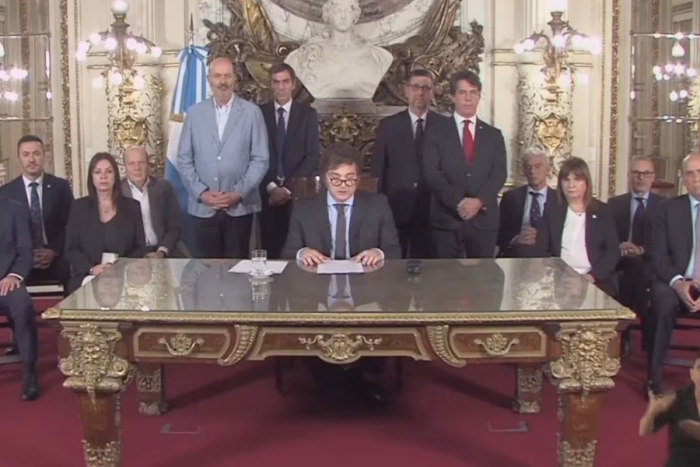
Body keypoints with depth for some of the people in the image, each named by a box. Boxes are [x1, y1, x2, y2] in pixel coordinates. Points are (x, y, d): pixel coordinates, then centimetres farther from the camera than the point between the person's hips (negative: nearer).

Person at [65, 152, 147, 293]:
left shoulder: (132, 206, 9)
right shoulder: (79, 207, 8)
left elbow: (140, 248, 7)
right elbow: (71, 248, 5)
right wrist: (91, 268, -13)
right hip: (88, 277, 0)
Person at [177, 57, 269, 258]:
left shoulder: (251, 112, 2)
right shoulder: (194, 113, 7)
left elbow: (260, 159, -1)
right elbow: (184, 159, 6)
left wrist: (239, 193, -10)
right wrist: (201, 192, -6)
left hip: (240, 206, -1)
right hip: (203, 207, 2)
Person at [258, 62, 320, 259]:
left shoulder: (308, 114, 4)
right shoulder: (259, 113, 4)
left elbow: (312, 157, -2)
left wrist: (289, 188, -10)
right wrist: (271, 187, -10)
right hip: (268, 193, 0)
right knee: (270, 248, 2)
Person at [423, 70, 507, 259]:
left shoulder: (494, 135, 12)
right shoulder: (437, 134, 5)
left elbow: (499, 174, 2)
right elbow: (432, 173, -5)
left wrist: (479, 201, -14)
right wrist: (458, 202, -17)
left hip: (484, 219, 2)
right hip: (446, 220, -2)